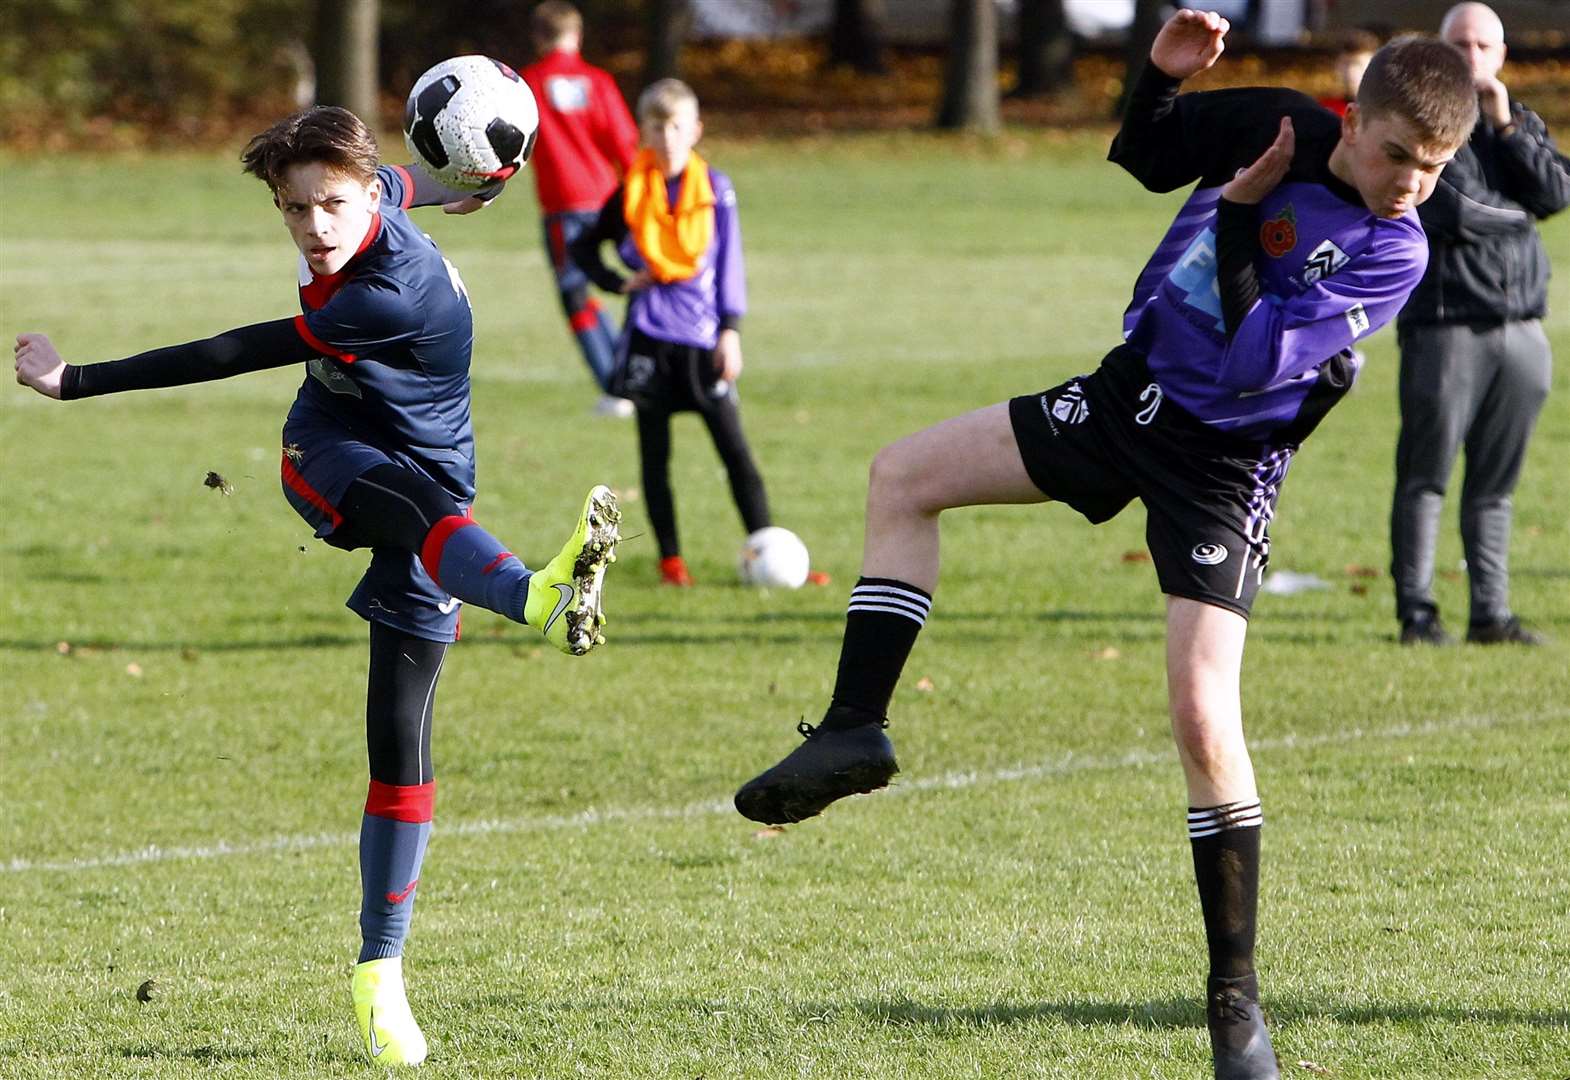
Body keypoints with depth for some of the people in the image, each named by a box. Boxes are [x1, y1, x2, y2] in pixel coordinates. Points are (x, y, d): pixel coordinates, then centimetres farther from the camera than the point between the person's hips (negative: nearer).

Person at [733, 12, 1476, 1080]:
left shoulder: (1393, 252, -21)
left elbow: (1252, 363, -27)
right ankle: (856, 733, 7)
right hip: (1129, 390, 6)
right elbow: (1142, 156, 12)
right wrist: (1163, 73, -8)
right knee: (906, 476, 5)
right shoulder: (1275, 122, -7)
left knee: (1204, 718, -15)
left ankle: (1237, 994, -6)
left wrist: (1240, 216, -23)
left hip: (1221, 465, -6)